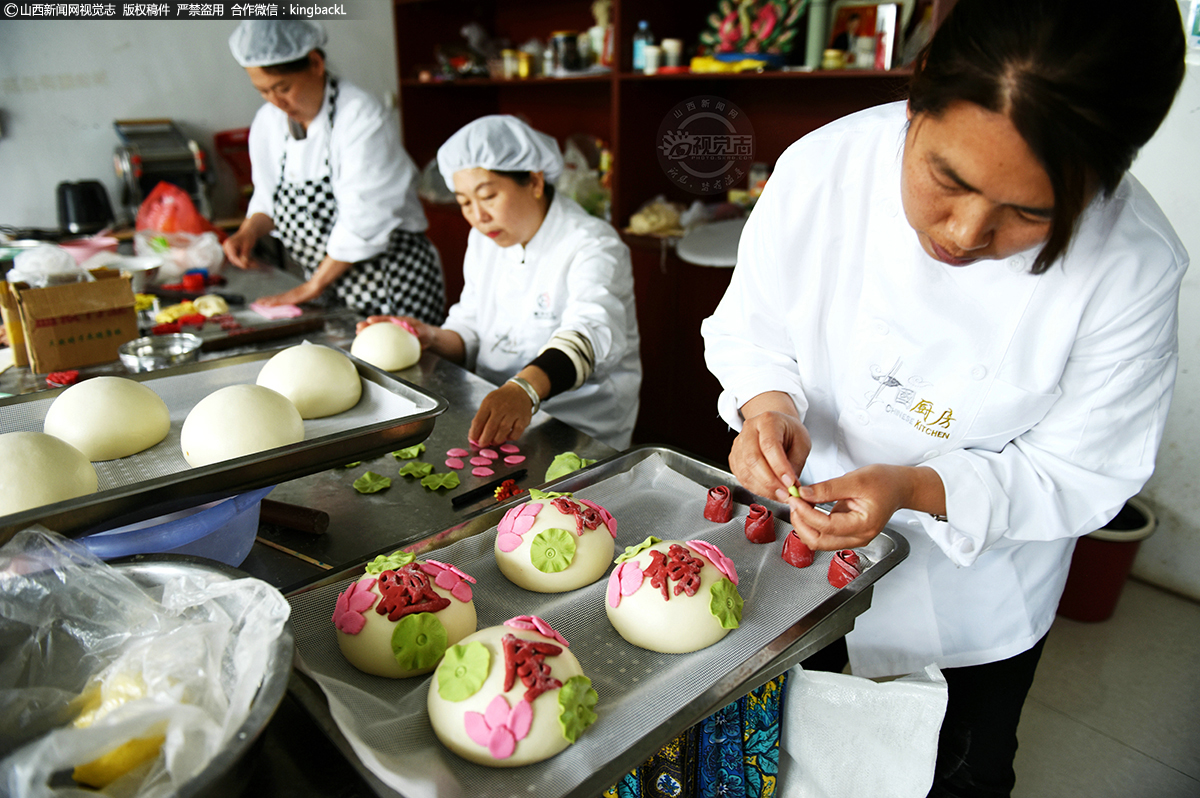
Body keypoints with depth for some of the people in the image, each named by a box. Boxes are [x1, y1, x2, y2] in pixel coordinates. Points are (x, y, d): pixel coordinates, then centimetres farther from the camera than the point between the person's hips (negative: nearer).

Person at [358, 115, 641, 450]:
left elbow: (589, 333, -34)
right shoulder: (483, 239, 10)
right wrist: (432, 337, -7)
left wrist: (524, 389, -52)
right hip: (488, 421, 7)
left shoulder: (593, 247, -15)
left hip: (577, 440, -7)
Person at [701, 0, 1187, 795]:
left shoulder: (1135, 266, -27)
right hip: (808, 551, 1)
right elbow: (750, 327, -11)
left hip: (978, 599, 0)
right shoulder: (822, 169, -25)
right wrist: (767, 405, -32)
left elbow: (1077, 471, -19)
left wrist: (916, 487, -35)